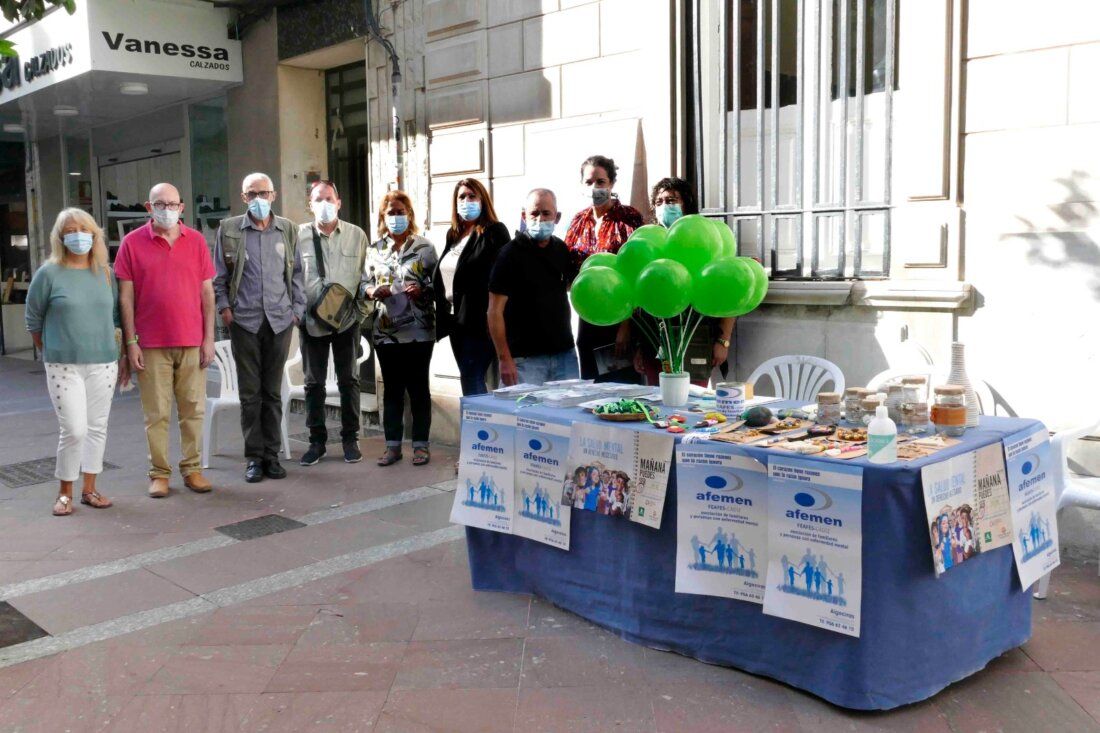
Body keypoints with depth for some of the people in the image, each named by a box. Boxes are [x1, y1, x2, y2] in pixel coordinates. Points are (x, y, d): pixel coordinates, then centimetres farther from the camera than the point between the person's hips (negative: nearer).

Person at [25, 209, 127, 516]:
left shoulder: (105, 273, 6)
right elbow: (33, 320, 5)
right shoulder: (49, 274, -4)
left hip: (104, 364, 4)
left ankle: (89, 489, 22)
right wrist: (52, 353, 10)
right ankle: (65, 493, 11)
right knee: (74, 430, -8)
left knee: (97, 428, 8)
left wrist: (123, 355, 11)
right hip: (64, 366, -3)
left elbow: (115, 316, 13)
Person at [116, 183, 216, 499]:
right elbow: (125, 296, 1)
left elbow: (207, 291, 7)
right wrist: (130, 342, -4)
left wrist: (209, 337, 2)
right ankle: (159, 473, 14)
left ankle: (192, 468, 18)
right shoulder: (132, 243, 1)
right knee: (157, 413, 4)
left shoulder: (196, 240, 6)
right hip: (152, 343, -2)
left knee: (193, 409, 7)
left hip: (192, 342, 2)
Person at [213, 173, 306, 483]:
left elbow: (297, 272, 12)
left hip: (280, 320, 1)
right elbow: (219, 275, 8)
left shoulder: (288, 230, 9)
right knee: (250, 392, 3)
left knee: (273, 391, 7)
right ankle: (254, 457, 11)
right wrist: (224, 306, -2)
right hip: (244, 320, -1)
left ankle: (271, 455, 14)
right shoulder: (228, 230, 5)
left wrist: (298, 308, 6)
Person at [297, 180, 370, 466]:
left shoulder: (357, 235, 2)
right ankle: (317, 440, 18)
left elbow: (365, 276, 8)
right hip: (311, 318, 0)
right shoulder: (300, 236, 0)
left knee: (349, 380, 7)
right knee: (314, 382, 7)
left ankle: (350, 438, 19)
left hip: (347, 318, 0)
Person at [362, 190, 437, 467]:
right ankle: (393, 444, 16)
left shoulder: (424, 247, -1)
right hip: (386, 331, 3)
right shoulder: (375, 250, 9)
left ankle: (421, 444, 13)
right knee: (392, 389, 9)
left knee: (418, 388, 4)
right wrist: (373, 291, -10)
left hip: (418, 331, -3)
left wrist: (421, 291, -21)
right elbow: (365, 283, 12)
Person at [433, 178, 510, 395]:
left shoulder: (494, 232, -7)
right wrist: (443, 316, 13)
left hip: (478, 320, -8)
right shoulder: (454, 235, 17)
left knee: (471, 382, -9)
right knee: (471, 381, 13)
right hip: (455, 319, 8)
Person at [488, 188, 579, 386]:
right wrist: (504, 359, -16)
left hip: (564, 353, 5)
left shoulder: (561, 249, 8)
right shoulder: (511, 253, -8)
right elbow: (495, 311, -11)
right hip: (526, 359, -5)